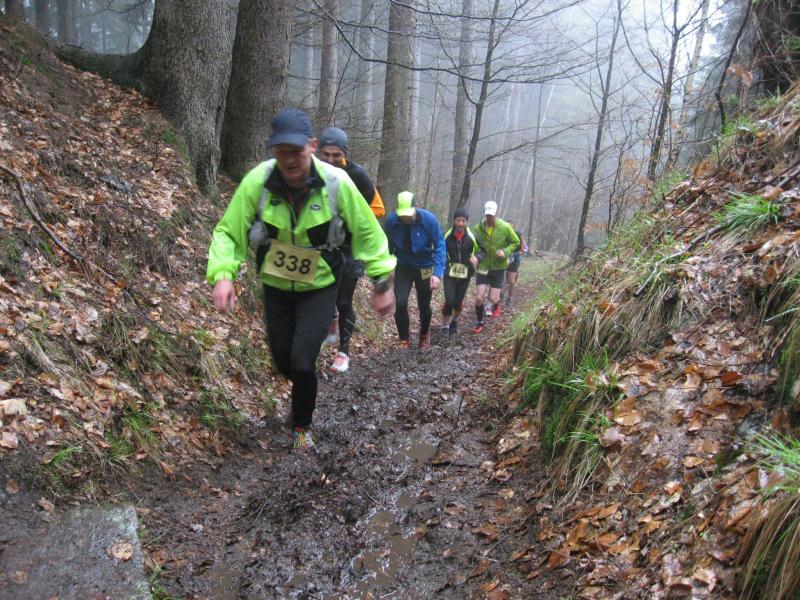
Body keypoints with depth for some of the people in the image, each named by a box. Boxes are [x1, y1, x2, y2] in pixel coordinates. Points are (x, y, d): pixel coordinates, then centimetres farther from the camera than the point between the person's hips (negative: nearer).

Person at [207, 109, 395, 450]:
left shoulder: (337, 183, -21)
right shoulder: (257, 181, -20)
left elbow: (368, 232, -9)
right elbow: (228, 232, -15)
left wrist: (382, 282, -7)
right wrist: (222, 274, -32)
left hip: (319, 288, -2)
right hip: (276, 288, 2)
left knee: (302, 362, -15)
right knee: (284, 363, 14)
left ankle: (302, 426, 15)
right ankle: (303, 391, 52)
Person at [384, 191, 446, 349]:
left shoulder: (429, 219, -23)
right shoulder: (391, 220, -18)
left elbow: (439, 246, -18)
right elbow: (388, 246, -2)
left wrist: (437, 273, -26)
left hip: (424, 268, -1)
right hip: (403, 267, 1)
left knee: (424, 305, 10)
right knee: (400, 304, -13)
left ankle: (424, 336, 38)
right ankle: (403, 340, 6)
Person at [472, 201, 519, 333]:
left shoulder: (505, 227, -12)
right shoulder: (478, 228, -9)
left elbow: (516, 242, 1)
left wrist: (505, 252, -17)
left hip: (499, 267, -1)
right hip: (483, 267, 1)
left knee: (492, 299, -3)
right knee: (479, 298, -5)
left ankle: (496, 305, 36)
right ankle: (480, 323, 19)